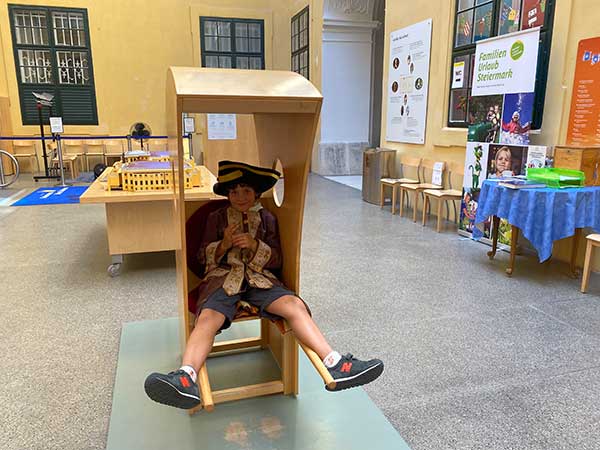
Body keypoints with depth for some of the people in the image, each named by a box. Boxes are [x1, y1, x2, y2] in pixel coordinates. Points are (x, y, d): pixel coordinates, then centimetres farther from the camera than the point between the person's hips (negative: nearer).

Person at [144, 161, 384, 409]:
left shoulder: (267, 218, 14)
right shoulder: (216, 217, 13)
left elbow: (277, 260, 11)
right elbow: (204, 257, 12)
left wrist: (255, 245, -9)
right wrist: (224, 244, -10)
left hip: (259, 278, 1)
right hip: (223, 277, -1)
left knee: (295, 305, -27)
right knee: (207, 318, -33)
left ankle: (335, 364, -35)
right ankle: (186, 378, -54)